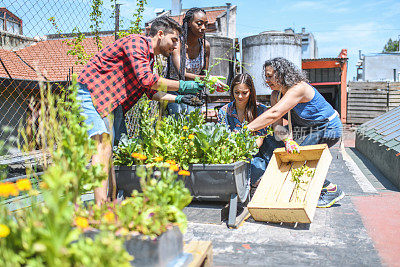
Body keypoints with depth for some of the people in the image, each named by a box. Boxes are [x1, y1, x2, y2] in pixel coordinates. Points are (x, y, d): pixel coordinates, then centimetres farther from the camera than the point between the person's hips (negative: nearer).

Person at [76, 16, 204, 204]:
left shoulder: (150, 58, 17)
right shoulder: (137, 42, -14)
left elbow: (151, 92, 23)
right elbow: (145, 79, -28)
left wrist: (178, 99, 12)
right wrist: (182, 86, -21)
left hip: (112, 102, 10)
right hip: (92, 93, -10)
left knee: (108, 149, 8)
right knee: (103, 145, -21)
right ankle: (101, 207, -25)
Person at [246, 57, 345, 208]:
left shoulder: (299, 88, -30)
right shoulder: (276, 95, -3)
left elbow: (274, 114, -40)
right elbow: (277, 124, -14)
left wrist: (245, 129, -42)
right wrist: (288, 139, -34)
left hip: (329, 129, -8)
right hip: (311, 131, 8)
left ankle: (331, 190, 0)